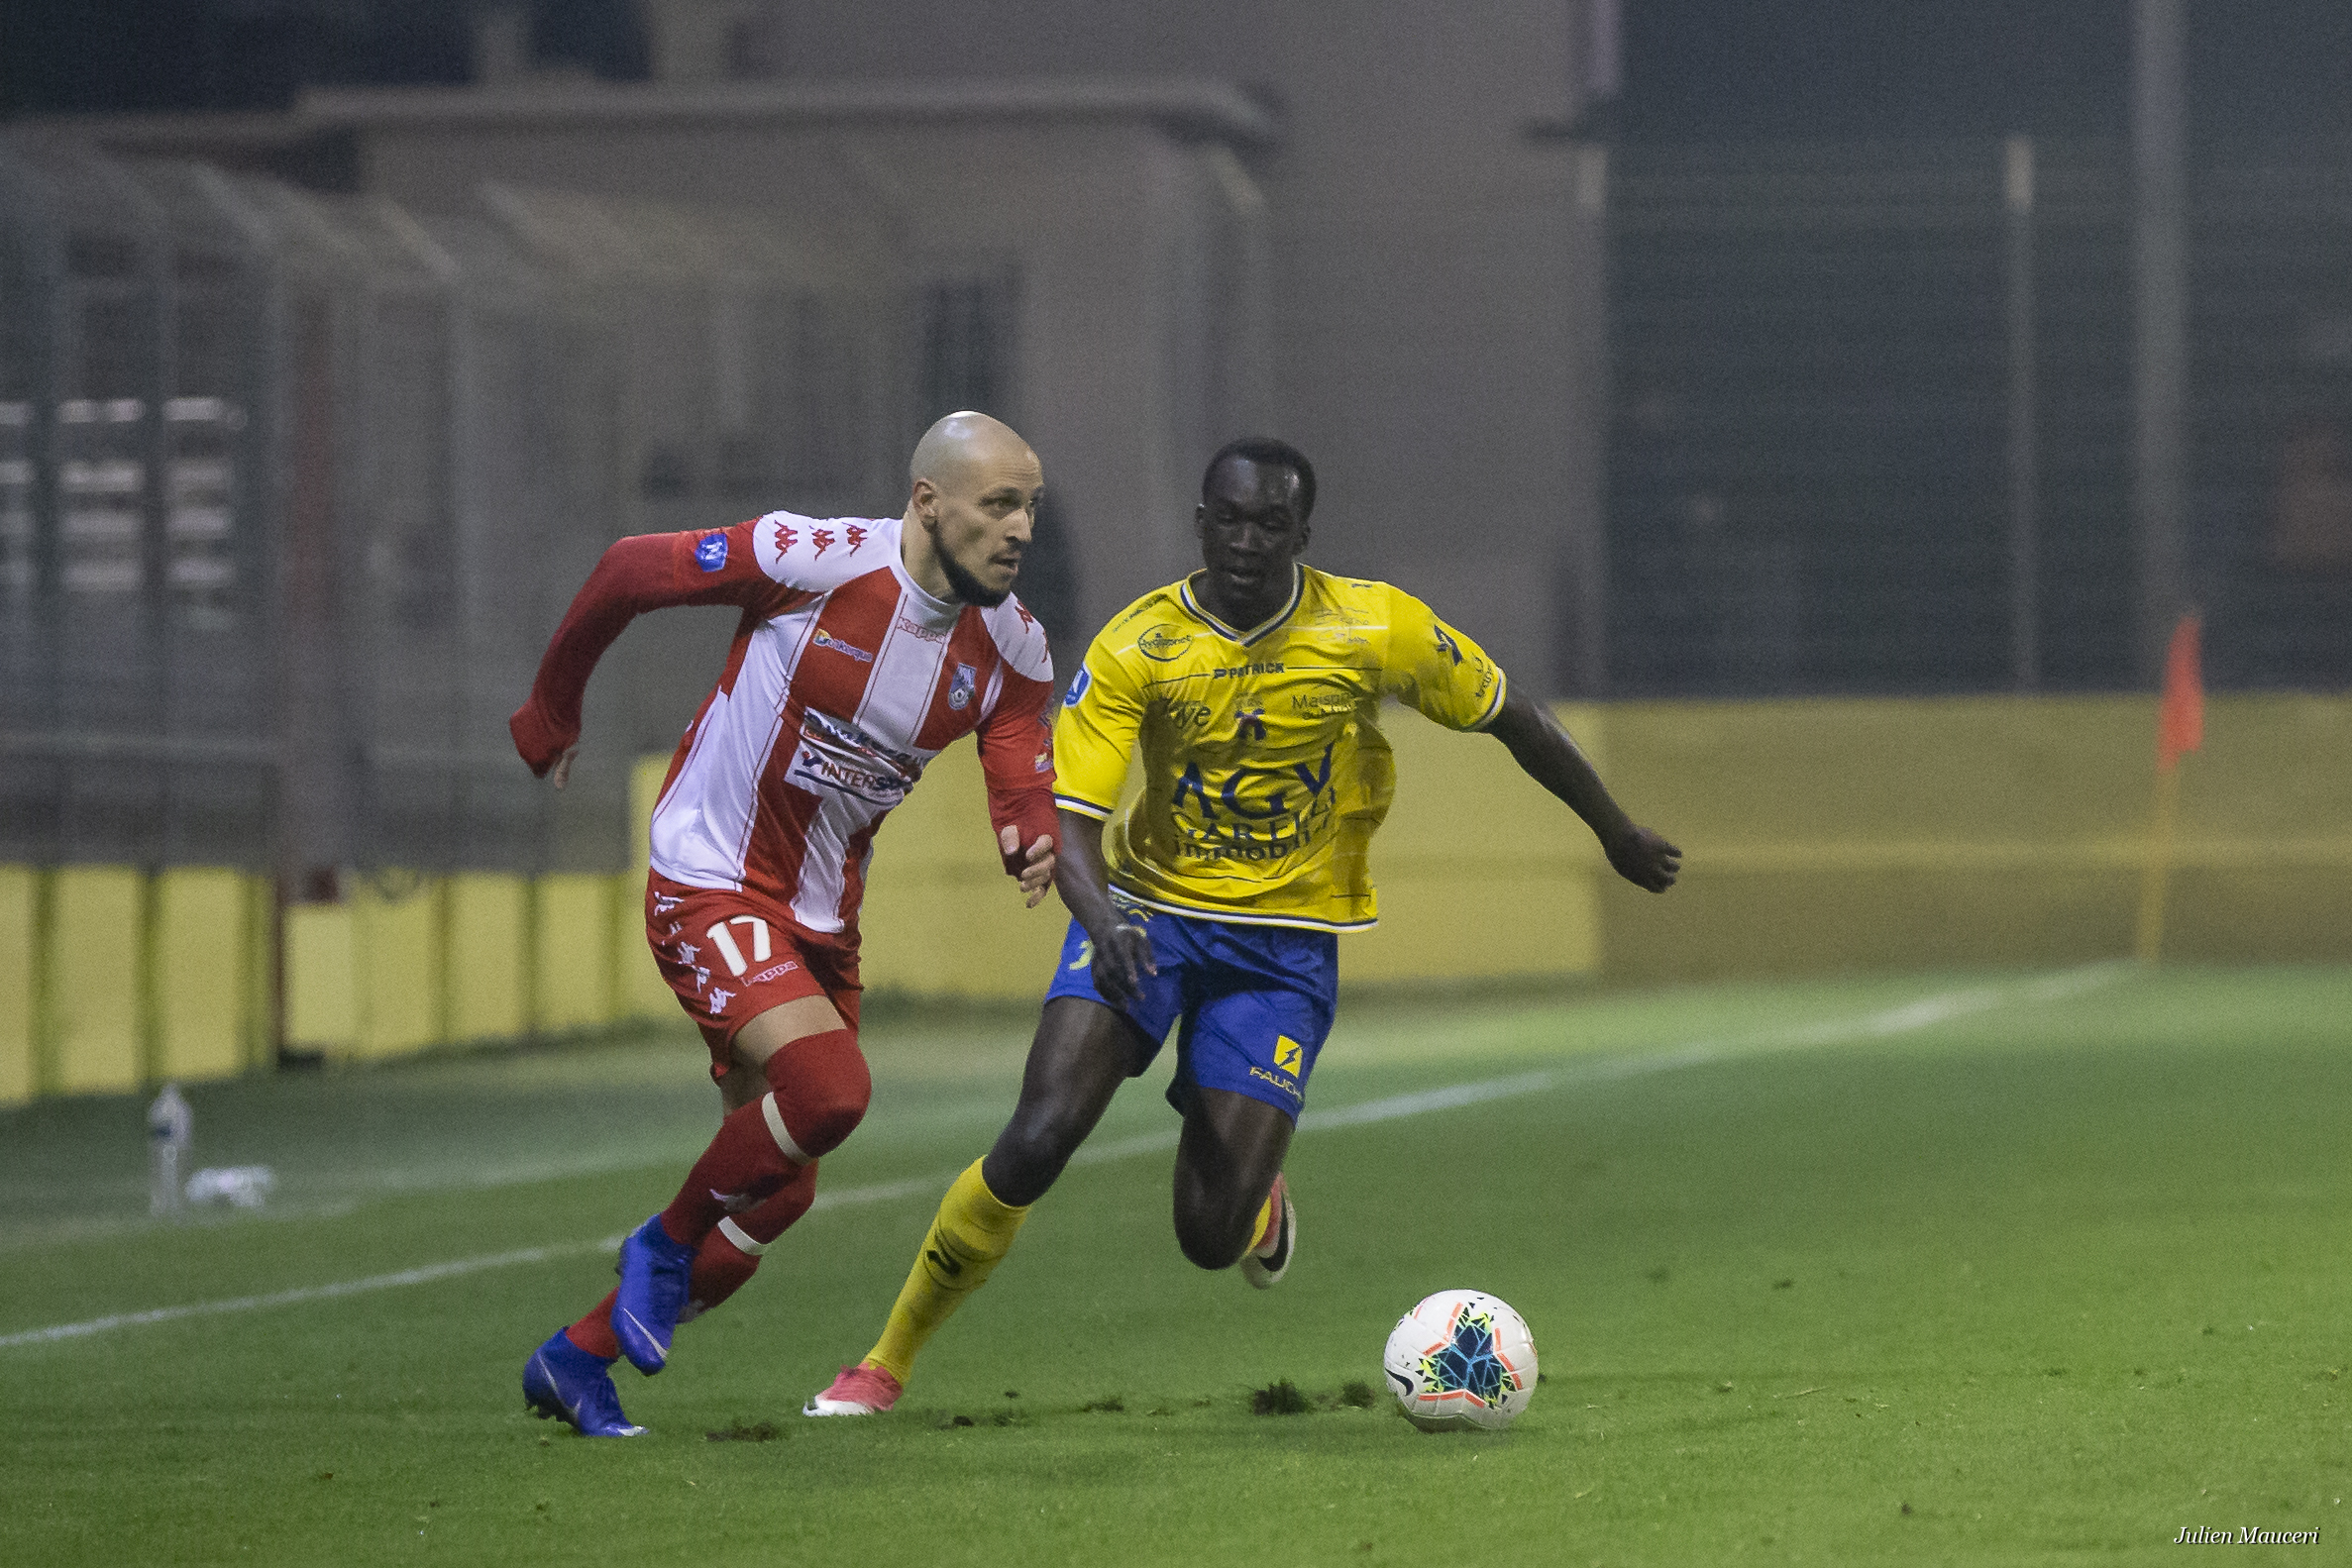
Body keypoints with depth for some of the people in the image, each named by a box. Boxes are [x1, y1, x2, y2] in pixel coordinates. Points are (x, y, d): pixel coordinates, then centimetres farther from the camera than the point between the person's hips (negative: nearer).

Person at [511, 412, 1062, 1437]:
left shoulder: (1013, 651, -4)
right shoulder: (818, 561, -21)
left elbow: (1025, 789, -5)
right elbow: (628, 571, -9)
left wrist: (1034, 842, -31)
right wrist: (551, 708, 4)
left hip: (822, 923, 7)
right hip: (710, 889, -7)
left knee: (779, 1191, 9)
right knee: (829, 1086, -28)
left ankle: (575, 1360, 28)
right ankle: (667, 1243, 0)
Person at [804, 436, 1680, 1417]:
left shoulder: (1375, 629, -12)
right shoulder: (1137, 647, -13)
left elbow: (1510, 717, 4)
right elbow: (1065, 816, -17)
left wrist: (1616, 833, 15)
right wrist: (1100, 918, -38)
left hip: (1286, 946, 0)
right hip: (1149, 912, 0)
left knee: (1210, 1238, -9)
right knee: (1034, 1144, -20)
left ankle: (1260, 1209, 31)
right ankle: (887, 1362, -3)